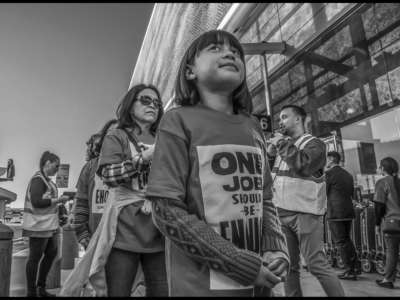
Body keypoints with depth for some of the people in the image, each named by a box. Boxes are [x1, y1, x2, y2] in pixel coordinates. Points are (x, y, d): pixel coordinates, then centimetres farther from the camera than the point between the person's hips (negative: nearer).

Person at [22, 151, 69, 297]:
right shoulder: (38, 179, -15)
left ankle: (41, 288, 29)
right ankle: (31, 292, 15)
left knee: (52, 253, 15)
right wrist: (58, 200, -17)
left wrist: (58, 200, 8)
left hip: (47, 225, 10)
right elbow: (36, 202, -23)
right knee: (35, 257, 1)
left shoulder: (46, 179, 14)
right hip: (39, 225, -10)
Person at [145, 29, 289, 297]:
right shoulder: (179, 121, -10)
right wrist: (243, 264, -16)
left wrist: (277, 250, -7)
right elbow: (168, 212, -15)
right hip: (202, 284, -5)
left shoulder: (253, 127, 6)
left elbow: (265, 201, 10)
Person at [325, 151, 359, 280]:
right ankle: (356, 265, 24)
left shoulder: (329, 173, -9)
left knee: (341, 242, 2)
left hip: (335, 213, -7)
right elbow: (351, 194, 18)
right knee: (346, 239, 22)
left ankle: (350, 271, 8)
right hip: (349, 212, 8)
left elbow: (324, 192, -7)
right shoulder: (348, 174, 14)